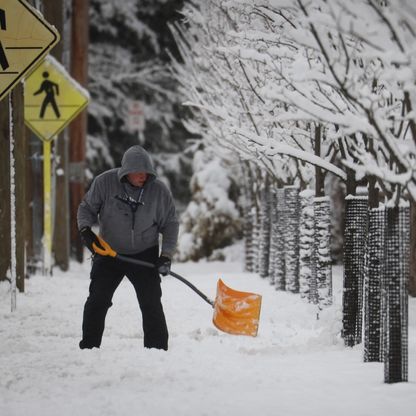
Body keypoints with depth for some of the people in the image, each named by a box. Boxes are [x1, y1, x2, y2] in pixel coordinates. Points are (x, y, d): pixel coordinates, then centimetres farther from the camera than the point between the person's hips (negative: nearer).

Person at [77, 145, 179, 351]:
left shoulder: (159, 191, -11)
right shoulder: (104, 182, -13)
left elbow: (170, 224, -1)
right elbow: (87, 208, 1)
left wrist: (166, 255, -10)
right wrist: (85, 229, -18)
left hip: (145, 255, 0)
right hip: (108, 252, 0)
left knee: (151, 304, -6)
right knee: (97, 301, -4)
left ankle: (158, 350, 2)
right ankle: (88, 347, 6)